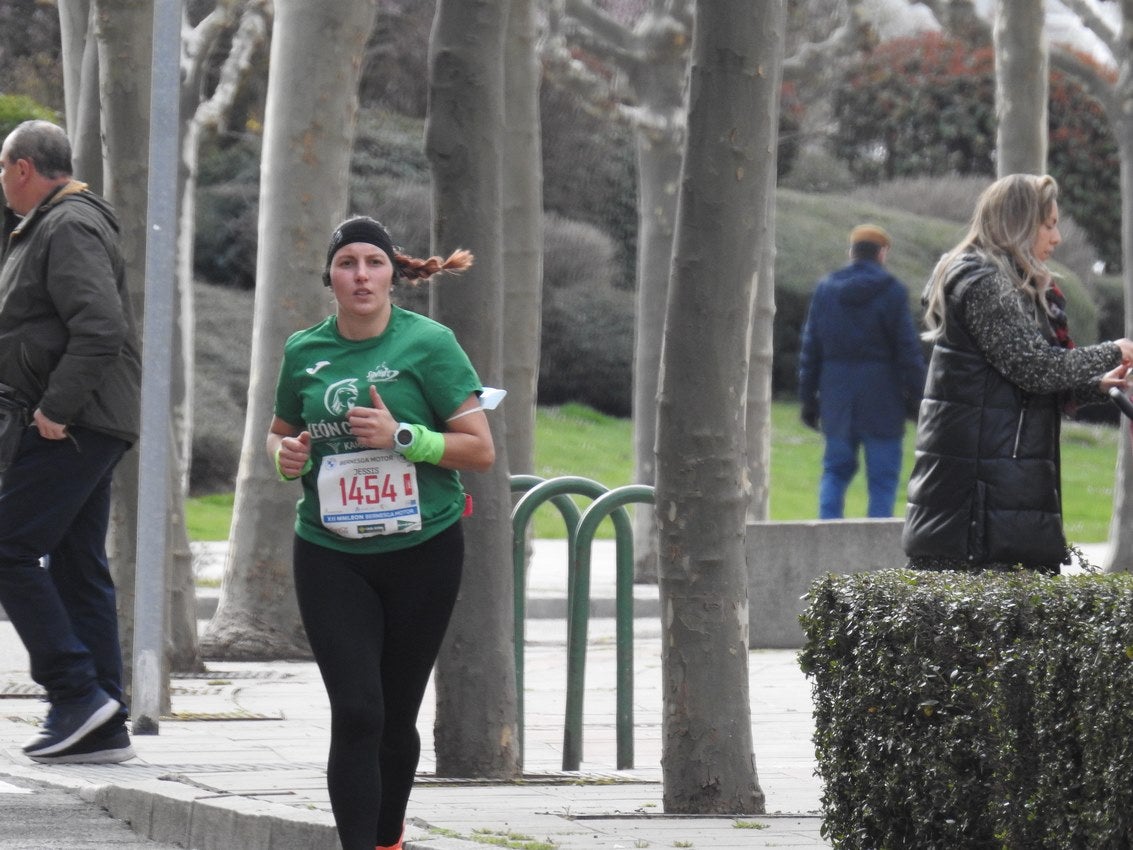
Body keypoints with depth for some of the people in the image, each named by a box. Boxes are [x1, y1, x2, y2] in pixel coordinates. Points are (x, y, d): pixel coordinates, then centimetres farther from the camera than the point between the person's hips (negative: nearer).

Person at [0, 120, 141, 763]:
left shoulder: (69, 228, -12)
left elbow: (100, 327, -25)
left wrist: (55, 408, -22)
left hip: (74, 426, -11)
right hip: (83, 427, 11)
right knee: (77, 566, 9)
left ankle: (76, 690, -14)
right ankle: (103, 727, 9)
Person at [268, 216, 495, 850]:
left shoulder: (427, 343, -5)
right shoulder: (305, 351, 5)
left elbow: (481, 450, -6)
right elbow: (281, 432, 23)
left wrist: (401, 437, -18)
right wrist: (286, 456, 0)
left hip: (422, 552, -1)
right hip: (330, 555, 1)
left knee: (396, 718, 10)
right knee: (355, 713, -13)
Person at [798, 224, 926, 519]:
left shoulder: (825, 289, 6)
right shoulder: (892, 292, -6)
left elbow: (811, 348, 9)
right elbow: (908, 350, -8)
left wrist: (808, 397, 13)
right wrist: (917, 395, -3)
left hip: (837, 395, 4)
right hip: (881, 397, -4)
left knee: (836, 469, 14)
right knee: (883, 475, 2)